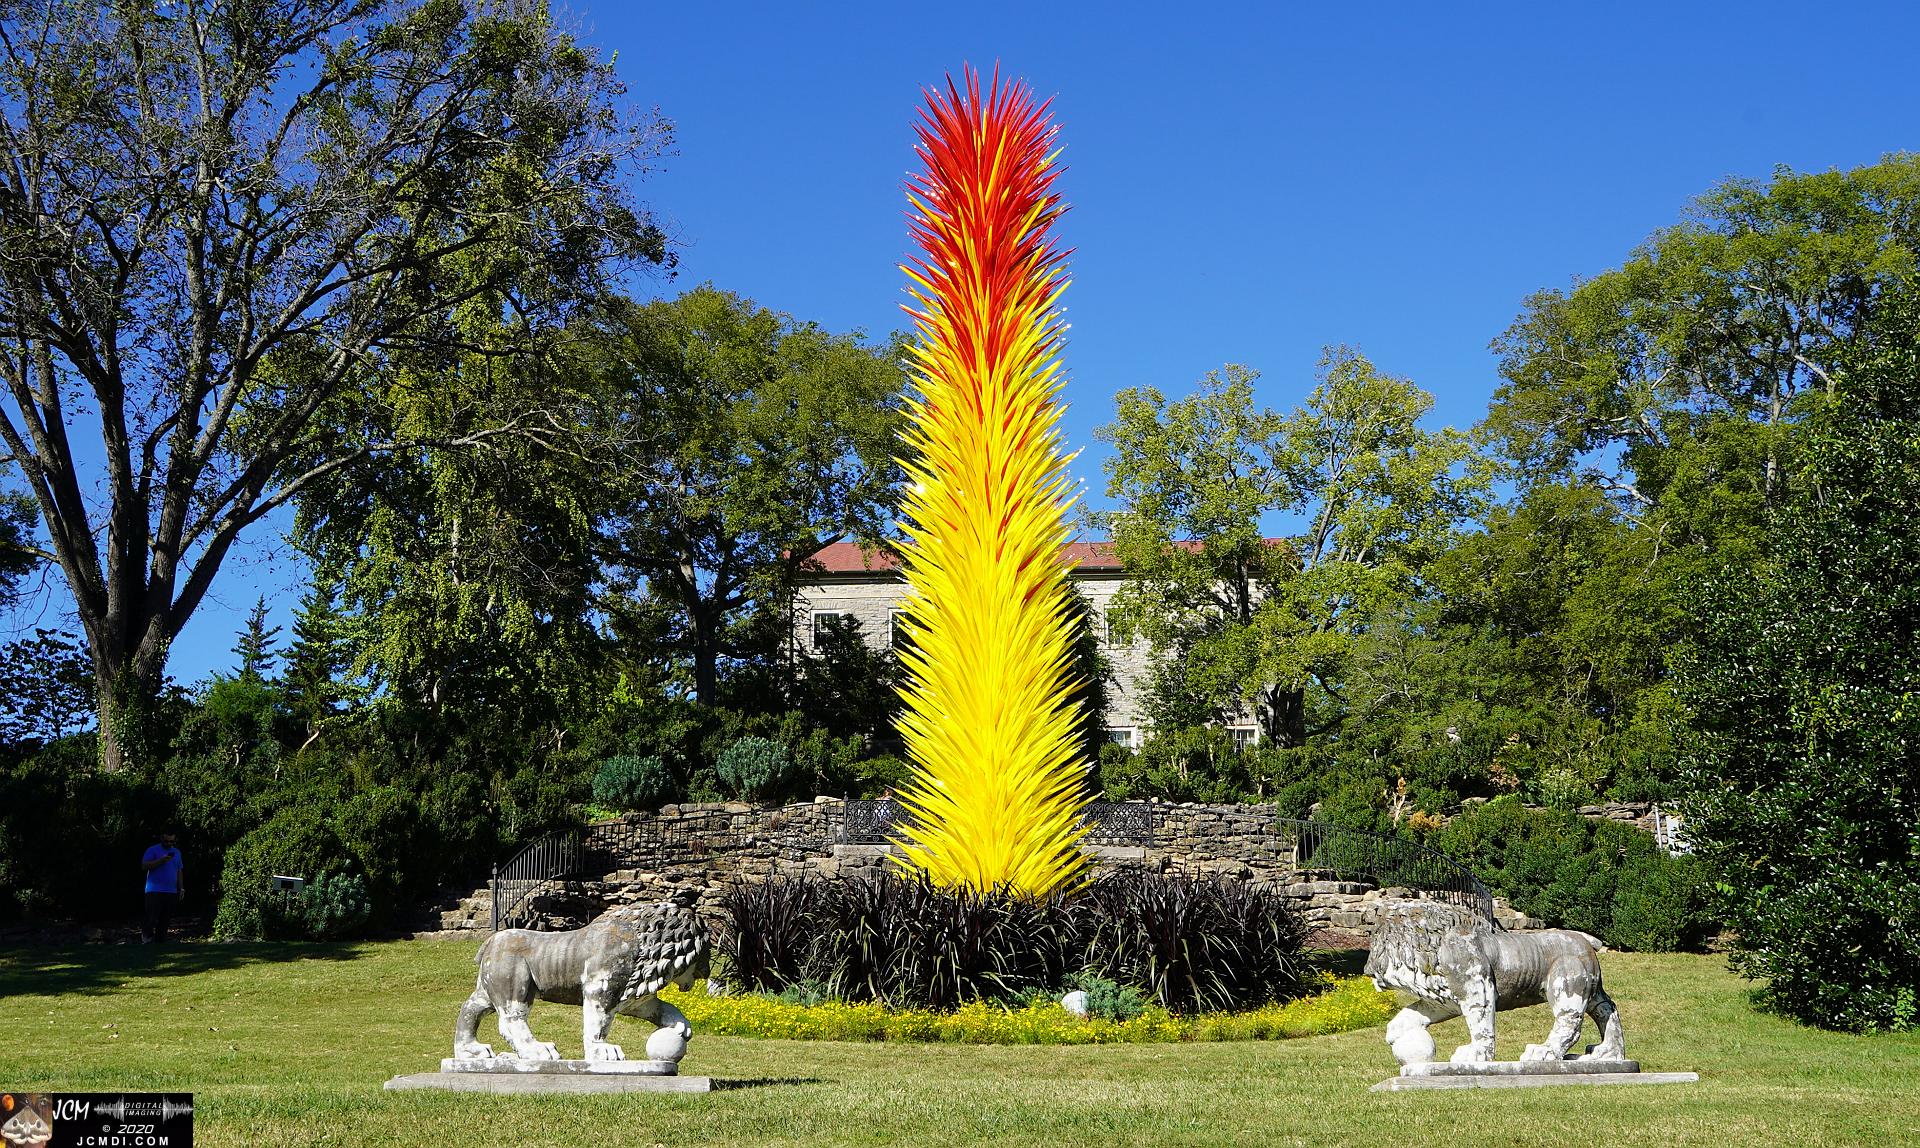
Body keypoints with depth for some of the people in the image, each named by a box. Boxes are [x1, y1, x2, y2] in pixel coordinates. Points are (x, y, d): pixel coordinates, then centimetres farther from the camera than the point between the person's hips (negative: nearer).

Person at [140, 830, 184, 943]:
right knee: (152, 918, -11)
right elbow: (144, 866, -10)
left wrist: (180, 889, 15)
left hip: (171, 892, 5)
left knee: (165, 920, 3)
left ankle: (159, 940, 7)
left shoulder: (176, 852, 18)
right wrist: (161, 861, -19)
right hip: (155, 891, -5)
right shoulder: (153, 850, 1)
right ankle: (147, 936, 6)